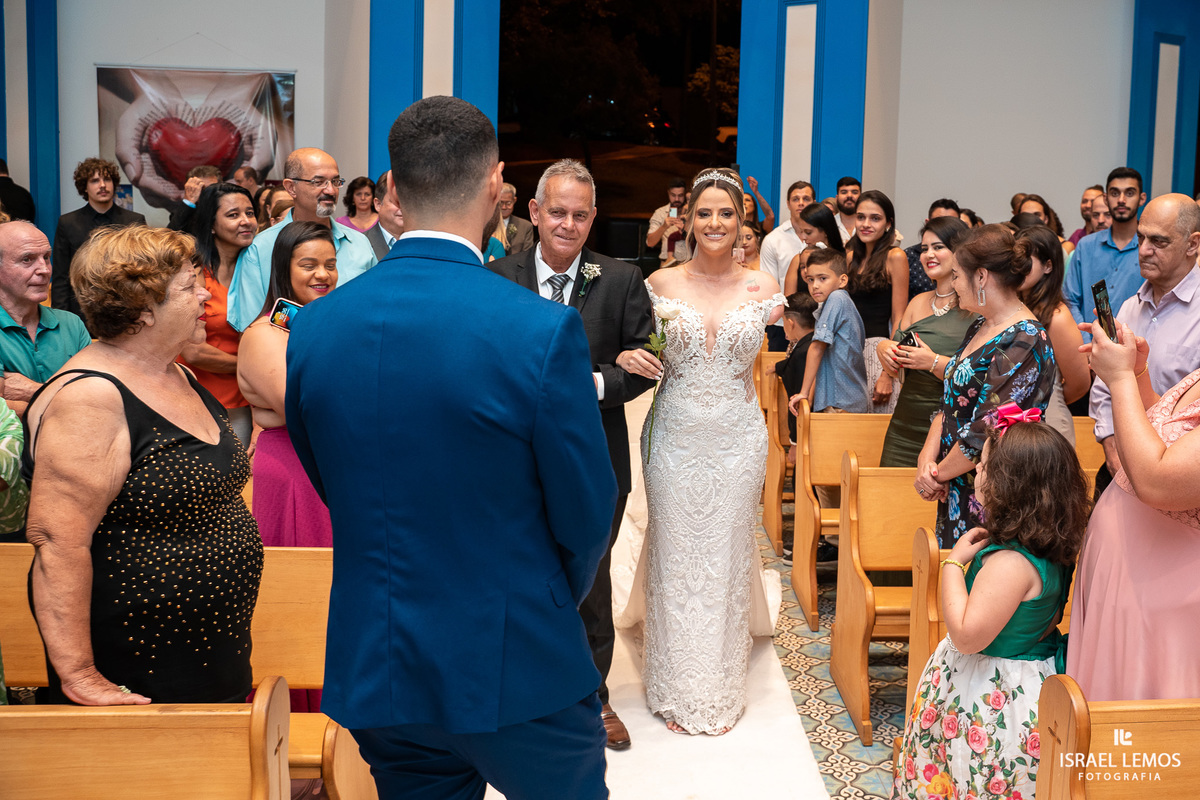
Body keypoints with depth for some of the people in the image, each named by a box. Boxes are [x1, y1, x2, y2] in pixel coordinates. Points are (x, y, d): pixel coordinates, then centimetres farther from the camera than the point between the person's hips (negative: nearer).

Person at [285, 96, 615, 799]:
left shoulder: (314, 325, -5)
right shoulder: (543, 329, -20)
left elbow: (330, 485, 7)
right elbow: (587, 515, -11)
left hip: (371, 669, 5)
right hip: (513, 670, -4)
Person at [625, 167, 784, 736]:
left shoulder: (760, 286, 0)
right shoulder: (661, 284, -2)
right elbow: (642, 351, 6)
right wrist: (632, 361, -14)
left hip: (737, 439, 1)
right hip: (675, 438, 0)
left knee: (726, 558, 9)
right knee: (675, 559, 7)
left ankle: (721, 688, 26)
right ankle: (677, 689, 22)